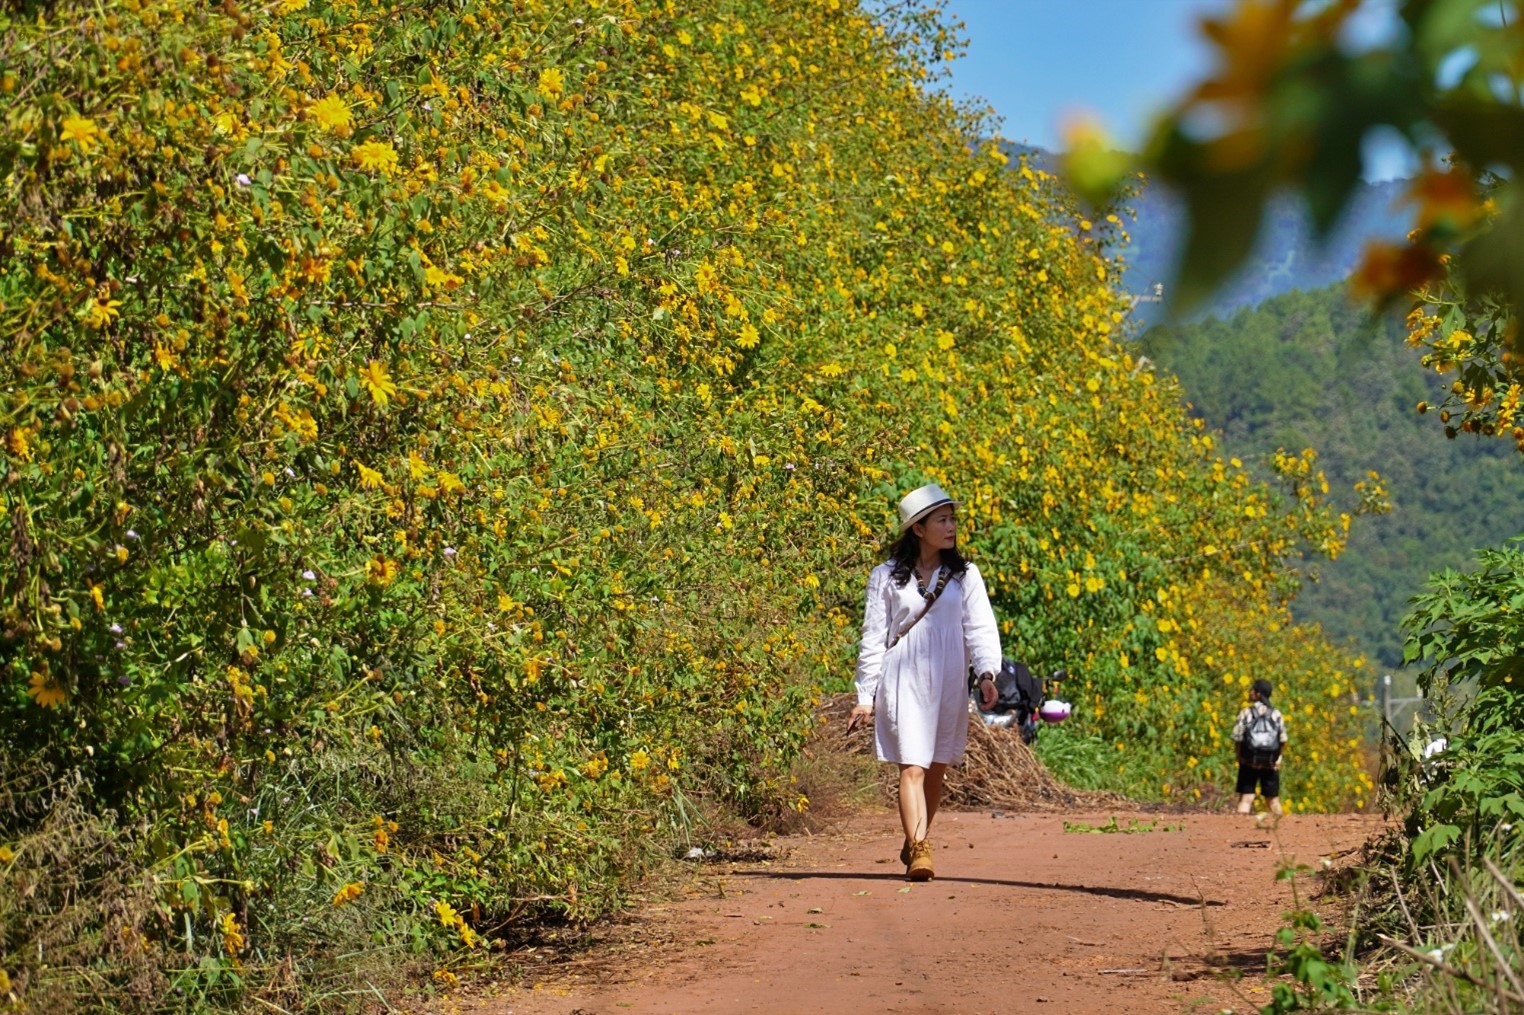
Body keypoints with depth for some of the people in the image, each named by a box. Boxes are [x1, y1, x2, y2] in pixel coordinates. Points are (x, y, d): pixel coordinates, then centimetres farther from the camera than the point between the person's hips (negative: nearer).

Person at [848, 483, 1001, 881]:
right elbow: (873, 638, 5)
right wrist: (866, 696, 2)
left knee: (937, 768, 10)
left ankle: (916, 844, 27)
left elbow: (980, 627, 1)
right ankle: (918, 851, -21)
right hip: (903, 681, -3)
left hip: (949, 684, 3)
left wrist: (987, 672, -16)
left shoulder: (964, 575, 8)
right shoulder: (887, 577, 3)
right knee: (912, 766, -13)